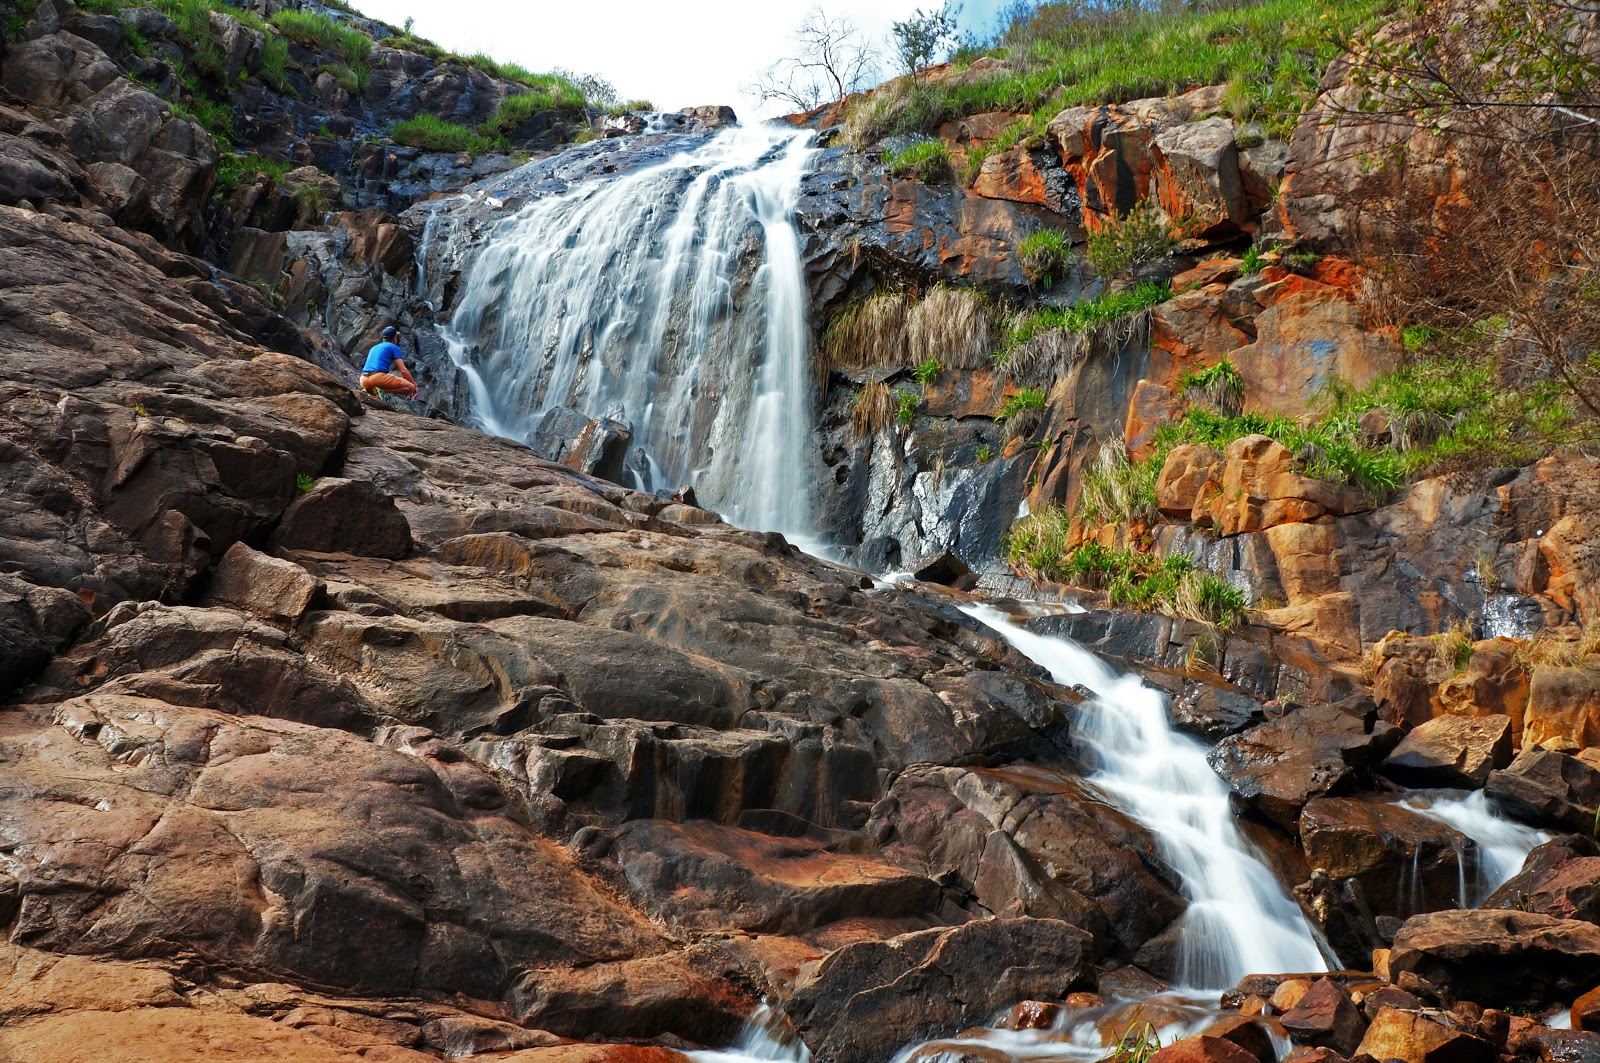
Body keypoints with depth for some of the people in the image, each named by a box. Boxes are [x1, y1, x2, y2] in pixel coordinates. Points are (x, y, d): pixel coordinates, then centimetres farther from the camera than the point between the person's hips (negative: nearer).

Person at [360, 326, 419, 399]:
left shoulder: (374, 348, 31)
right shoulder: (394, 347, 11)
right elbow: (403, 370, 3)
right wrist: (414, 385, 12)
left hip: (364, 381, 7)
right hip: (379, 377, -7)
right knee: (410, 387, -4)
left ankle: (369, 390, 5)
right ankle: (382, 390, -21)